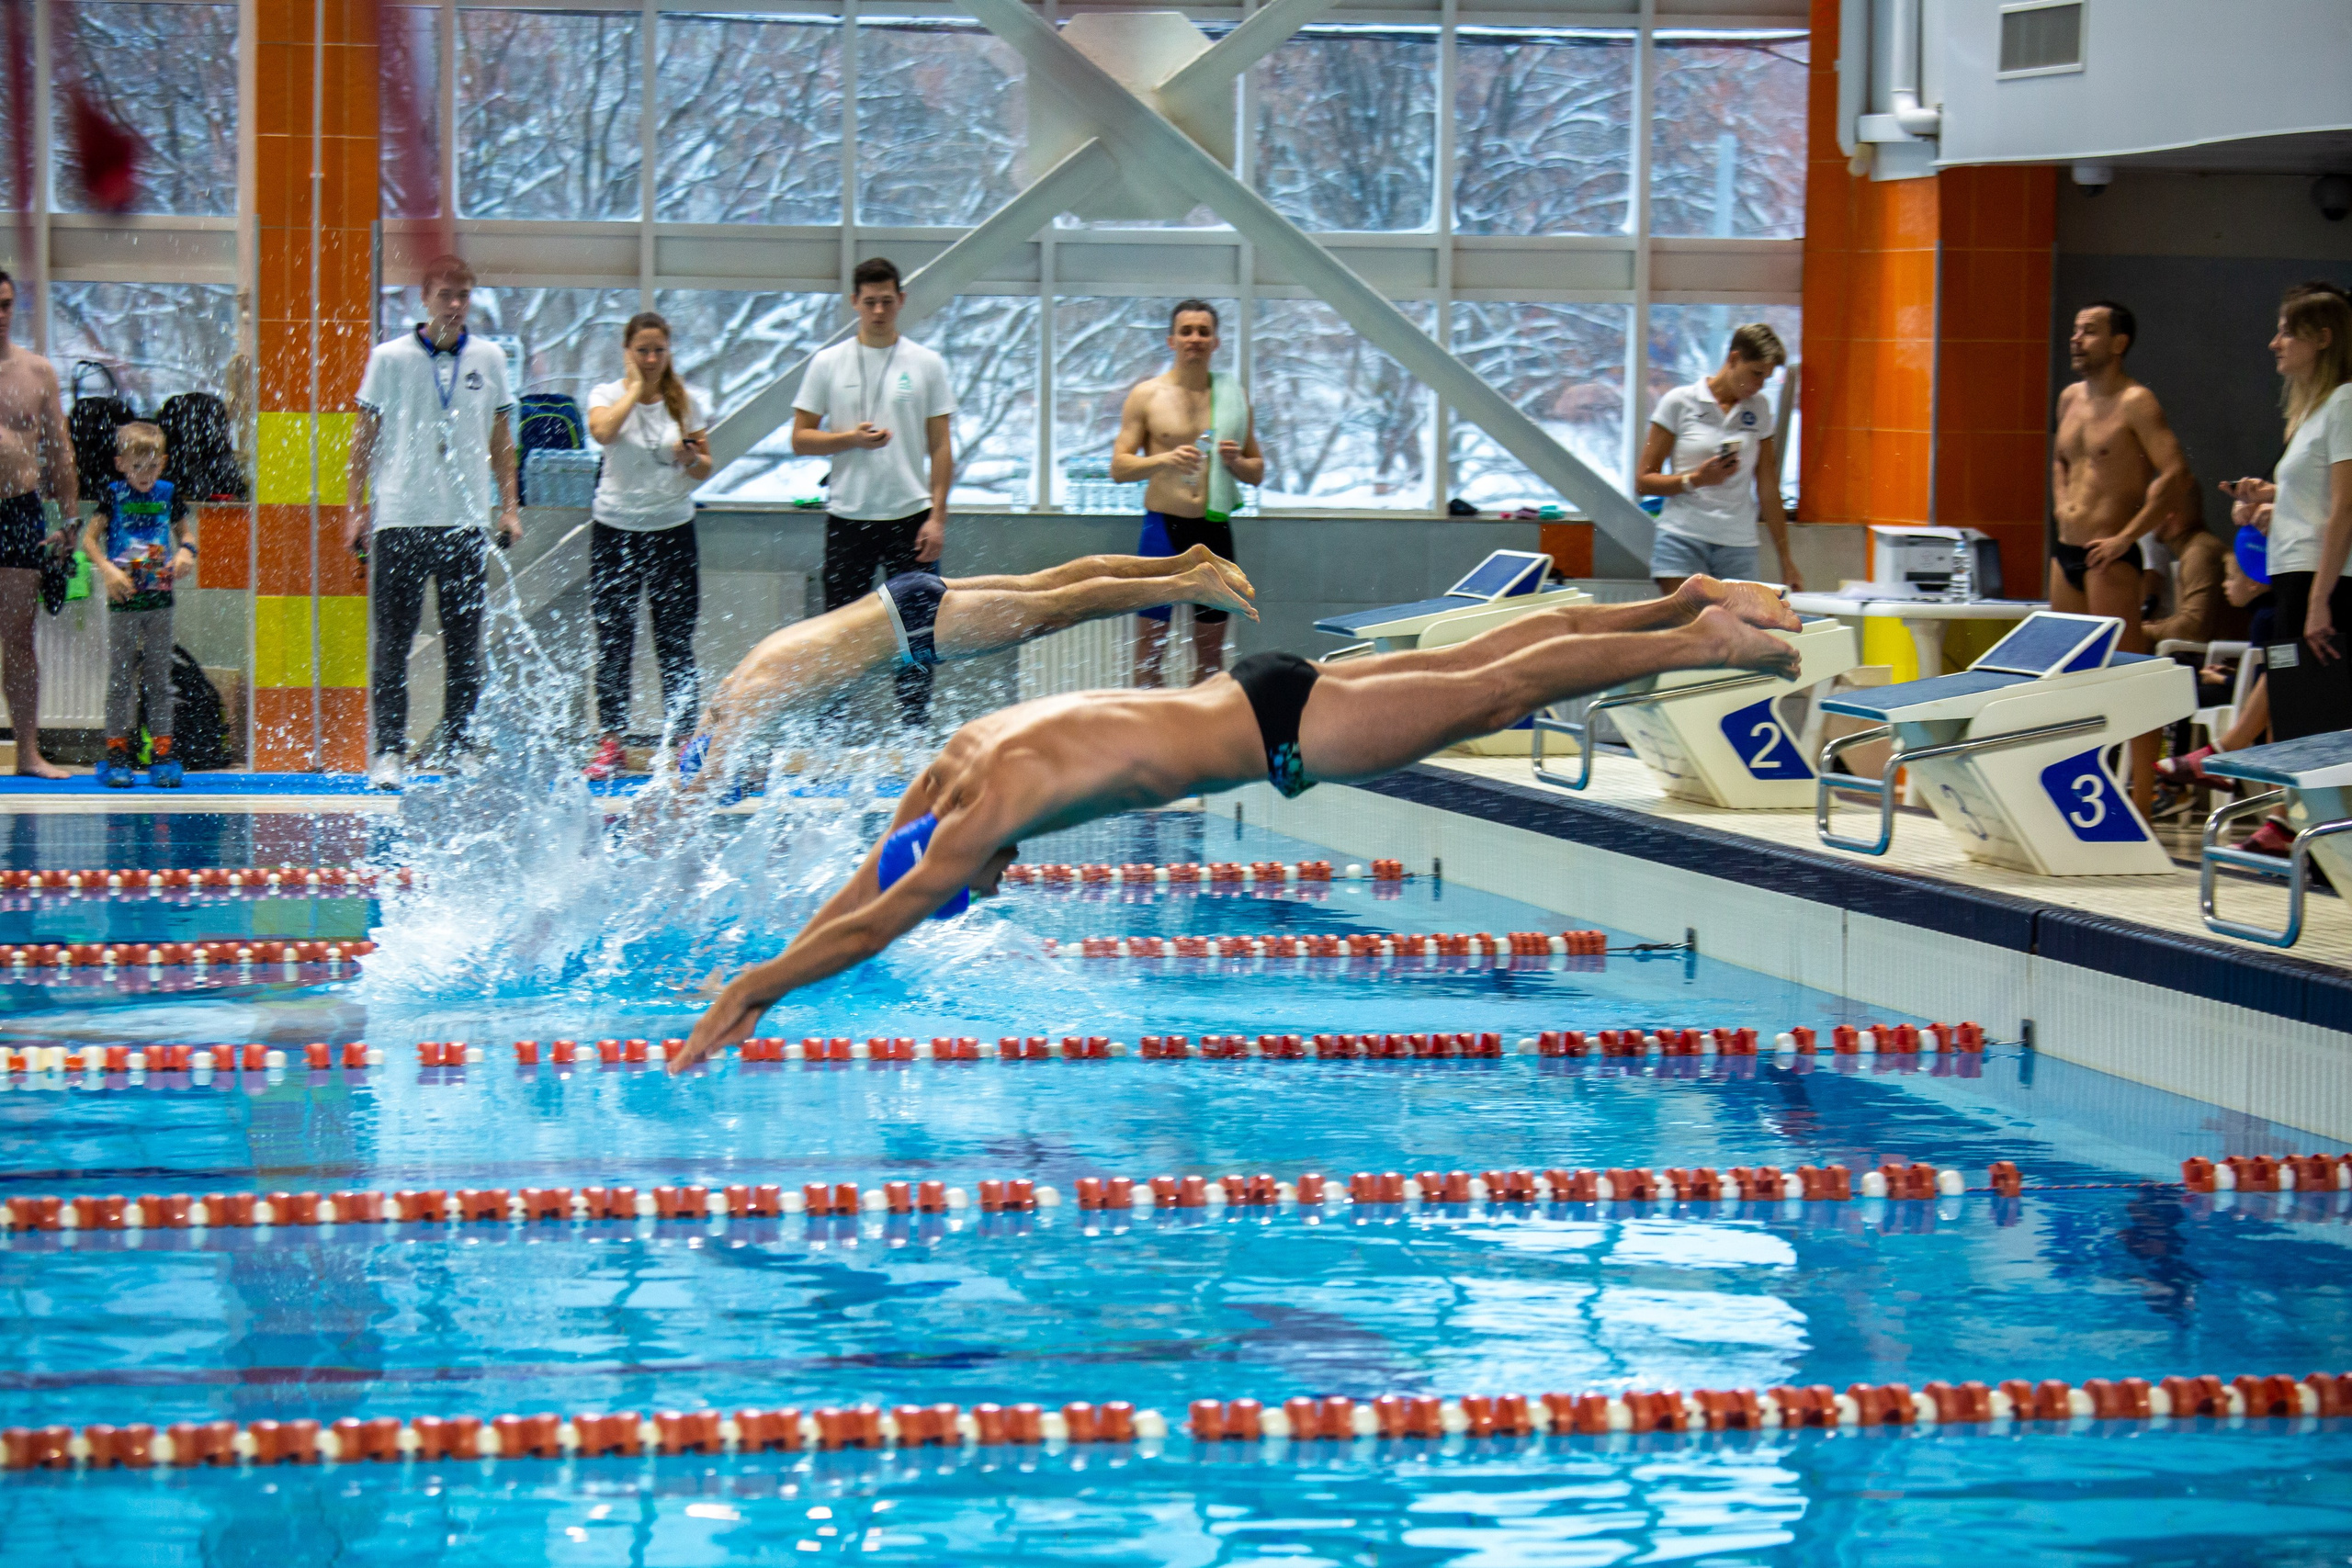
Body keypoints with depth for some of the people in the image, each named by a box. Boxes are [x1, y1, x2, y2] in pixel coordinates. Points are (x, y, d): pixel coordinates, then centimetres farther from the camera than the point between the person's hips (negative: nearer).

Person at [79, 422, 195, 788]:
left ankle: (162, 754, 9)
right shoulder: (113, 496, -3)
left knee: (159, 677, 6)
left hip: (159, 598, 2)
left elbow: (183, 532, 15)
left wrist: (186, 553, -7)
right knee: (120, 678, 1)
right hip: (124, 599, -2)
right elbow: (89, 539, -4)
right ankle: (116, 754, 5)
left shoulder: (168, 495, 4)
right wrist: (108, 570, -18)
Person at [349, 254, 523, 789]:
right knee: (393, 640, -3)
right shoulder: (390, 358, 1)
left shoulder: (489, 359, 8)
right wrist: (357, 509, 1)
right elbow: (365, 436, 5)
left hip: (467, 519, 2)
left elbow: (501, 438, 14)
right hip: (400, 518, -2)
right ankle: (389, 751, 0)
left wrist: (509, 506, 9)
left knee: (464, 642, 5)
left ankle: (457, 748, 12)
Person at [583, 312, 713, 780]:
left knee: (676, 642, 1)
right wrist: (635, 388, -14)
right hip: (616, 528, -1)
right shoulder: (607, 395, -1)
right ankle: (610, 741, 10)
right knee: (613, 641, 2)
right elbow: (602, 431, -24)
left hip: (672, 529, 1)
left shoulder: (686, 402, 5)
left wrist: (690, 457, -14)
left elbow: (705, 470, 8)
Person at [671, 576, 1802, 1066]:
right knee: (1482, 666, 15)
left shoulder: (994, 801, -25)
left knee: (1494, 696, 1)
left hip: (1279, 732, -7)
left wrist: (754, 992, -23)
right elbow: (861, 888, 10)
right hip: (1249, 700, 7)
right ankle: (1684, 604, 24)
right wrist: (763, 974, 6)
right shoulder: (954, 764, 0)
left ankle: (1699, 641, 8)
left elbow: (875, 925, -26)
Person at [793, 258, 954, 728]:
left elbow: (941, 446, 3)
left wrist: (937, 516, -5)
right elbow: (800, 438, 4)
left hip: (910, 514, 0)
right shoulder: (828, 364, 4)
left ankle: (913, 729, 6)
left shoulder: (926, 364, 4)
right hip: (848, 516, 0)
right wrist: (851, 438, -14)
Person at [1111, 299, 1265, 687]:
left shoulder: (1233, 396, 9)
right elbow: (1119, 467, -3)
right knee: (1149, 649, -3)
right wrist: (1165, 460, -20)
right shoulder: (1146, 395, 1)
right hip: (1164, 525, -3)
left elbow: (1258, 472, 14)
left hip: (1215, 528, 3)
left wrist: (1235, 461, -8)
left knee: (1210, 647, 7)